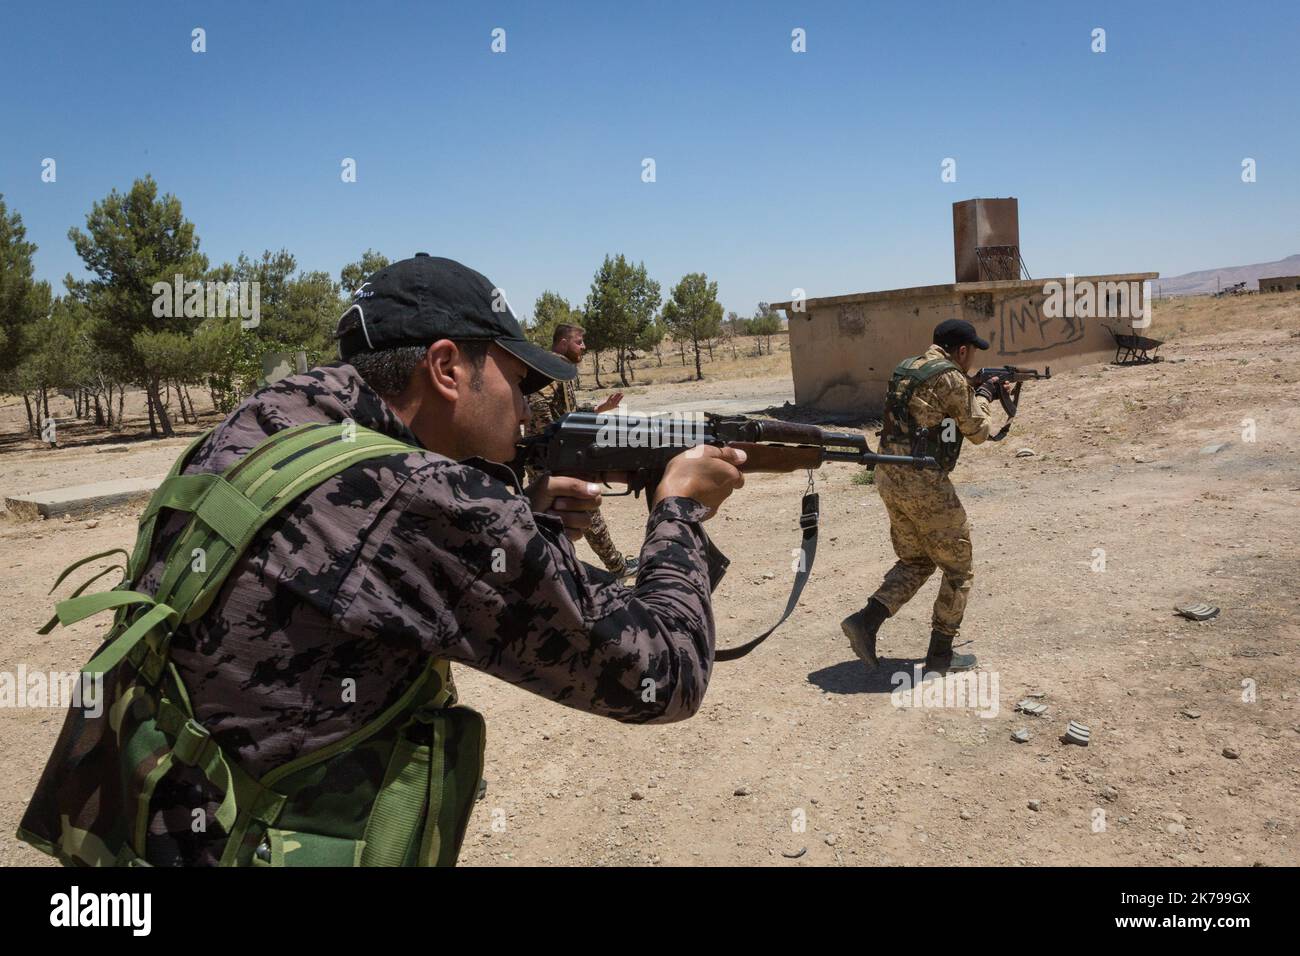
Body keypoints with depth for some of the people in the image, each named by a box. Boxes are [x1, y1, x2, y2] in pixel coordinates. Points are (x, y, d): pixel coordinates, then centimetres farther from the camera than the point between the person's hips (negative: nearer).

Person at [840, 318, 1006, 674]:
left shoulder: (907, 368, 13)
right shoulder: (951, 378, -12)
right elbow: (977, 431, -1)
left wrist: (978, 393, 26)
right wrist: (983, 395, 16)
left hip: (889, 477, 8)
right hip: (924, 483, -8)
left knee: (915, 562, 21)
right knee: (958, 569, 9)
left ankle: (865, 621, 6)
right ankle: (941, 653, 15)